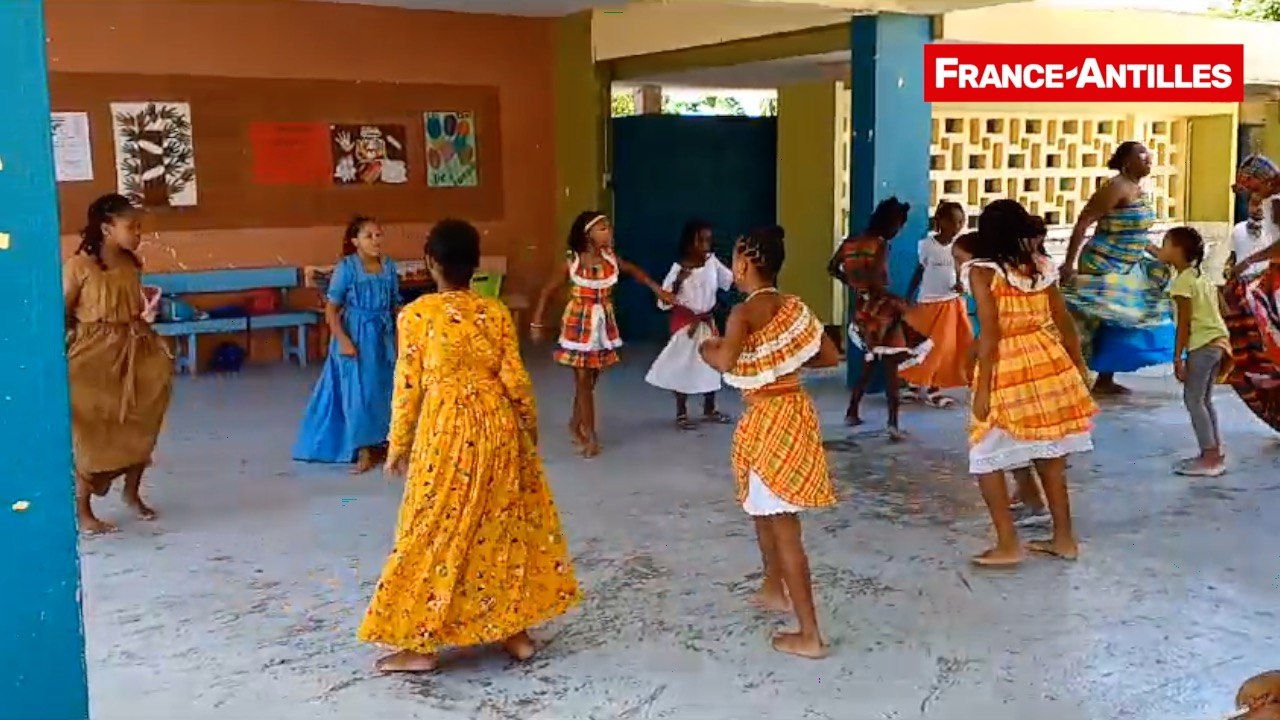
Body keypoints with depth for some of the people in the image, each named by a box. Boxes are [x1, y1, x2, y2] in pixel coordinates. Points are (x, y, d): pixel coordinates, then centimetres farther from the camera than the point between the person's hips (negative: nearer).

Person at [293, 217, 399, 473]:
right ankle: (364, 451, 8)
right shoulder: (346, 268, -11)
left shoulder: (389, 267, 1)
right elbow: (331, 309, -10)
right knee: (359, 393, -1)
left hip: (383, 336, 4)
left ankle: (380, 443, 25)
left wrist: (399, 338, 7)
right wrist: (343, 340, -18)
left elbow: (396, 306, 8)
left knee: (384, 391, 9)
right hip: (356, 336, -4)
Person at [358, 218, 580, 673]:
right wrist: (530, 427, 15)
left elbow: (408, 386, -6)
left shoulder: (416, 314, -7)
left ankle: (421, 645, 11)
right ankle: (514, 631, 23)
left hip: (445, 429, -3)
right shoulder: (496, 312, 0)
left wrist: (398, 445, 4)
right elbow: (515, 379, -1)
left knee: (437, 531, 5)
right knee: (504, 525, 15)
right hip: (497, 424, 3)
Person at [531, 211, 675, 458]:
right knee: (583, 379, 1)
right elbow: (548, 291, -7)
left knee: (590, 379, 12)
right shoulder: (573, 262, -15)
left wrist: (658, 290, 11)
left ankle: (575, 426, 30)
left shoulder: (610, 258, -4)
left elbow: (634, 270, 15)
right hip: (579, 323, -4)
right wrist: (537, 323, -8)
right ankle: (590, 435, 9)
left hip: (603, 323, 4)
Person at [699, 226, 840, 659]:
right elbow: (830, 356, 9)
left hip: (768, 421, -8)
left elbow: (724, 361, -32)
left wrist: (706, 348, -11)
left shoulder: (744, 312, -16)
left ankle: (809, 636, 1)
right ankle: (774, 590, 45)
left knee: (784, 529, -3)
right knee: (761, 507, 28)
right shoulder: (795, 307, 6)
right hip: (796, 412, 8)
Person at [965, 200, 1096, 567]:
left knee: (986, 460, 6)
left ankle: (1007, 545, 4)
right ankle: (1064, 538, 25)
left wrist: (983, 387, -14)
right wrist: (1078, 365, 23)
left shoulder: (982, 272, -10)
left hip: (1007, 370, -6)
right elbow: (1065, 322, 11)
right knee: (1049, 457, 16)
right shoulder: (1042, 267, 6)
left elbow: (989, 333, -16)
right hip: (1047, 361, 6)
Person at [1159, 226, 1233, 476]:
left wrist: (1177, 357, -14)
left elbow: (1184, 323, -15)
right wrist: (1223, 346, 22)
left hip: (1202, 345, -9)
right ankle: (1215, 453, 20)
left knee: (1193, 399, -3)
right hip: (1217, 341, 9)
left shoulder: (1182, 282, -12)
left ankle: (1210, 458, -4)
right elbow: (1214, 312, 17)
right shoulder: (1202, 277, 15)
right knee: (1204, 400, 16)